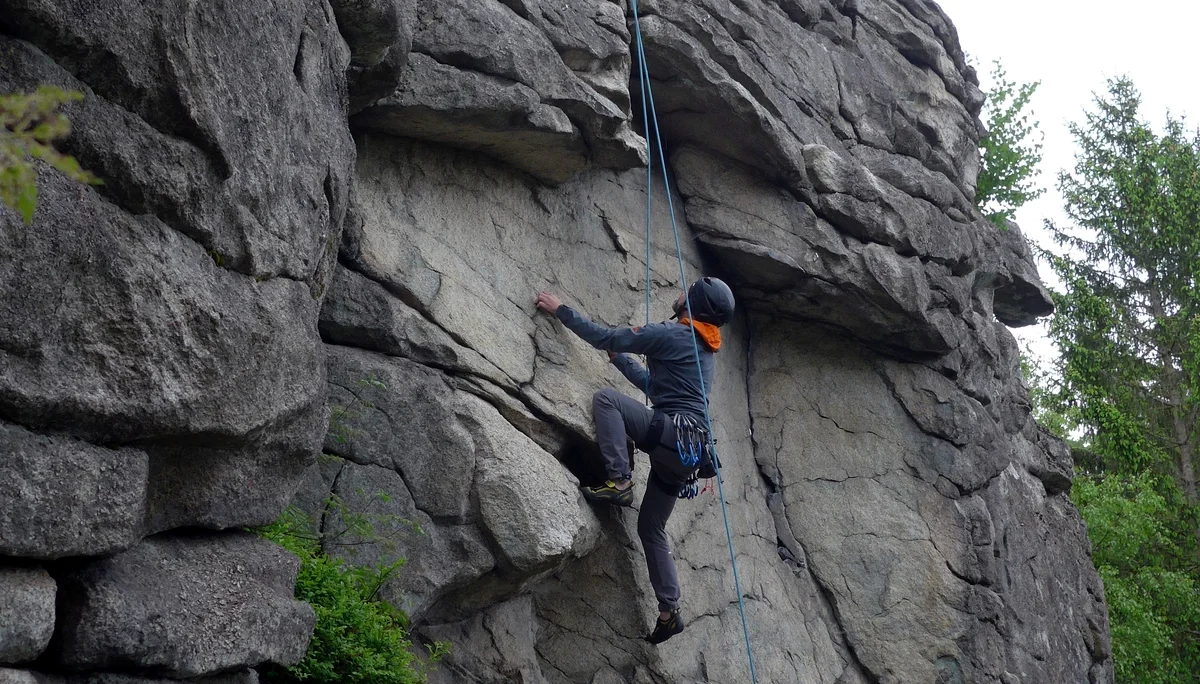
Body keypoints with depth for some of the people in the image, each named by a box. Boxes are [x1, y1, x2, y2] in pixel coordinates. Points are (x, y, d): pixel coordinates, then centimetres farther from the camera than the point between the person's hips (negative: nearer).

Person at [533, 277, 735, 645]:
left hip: (673, 432, -9)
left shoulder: (672, 334, -4)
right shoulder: (701, 347, 24)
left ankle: (619, 481, -19)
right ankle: (669, 611, 15)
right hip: (687, 450, 9)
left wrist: (560, 310, 4)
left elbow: (604, 337, -4)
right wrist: (619, 358, 41)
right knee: (651, 526, 17)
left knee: (605, 398, -11)